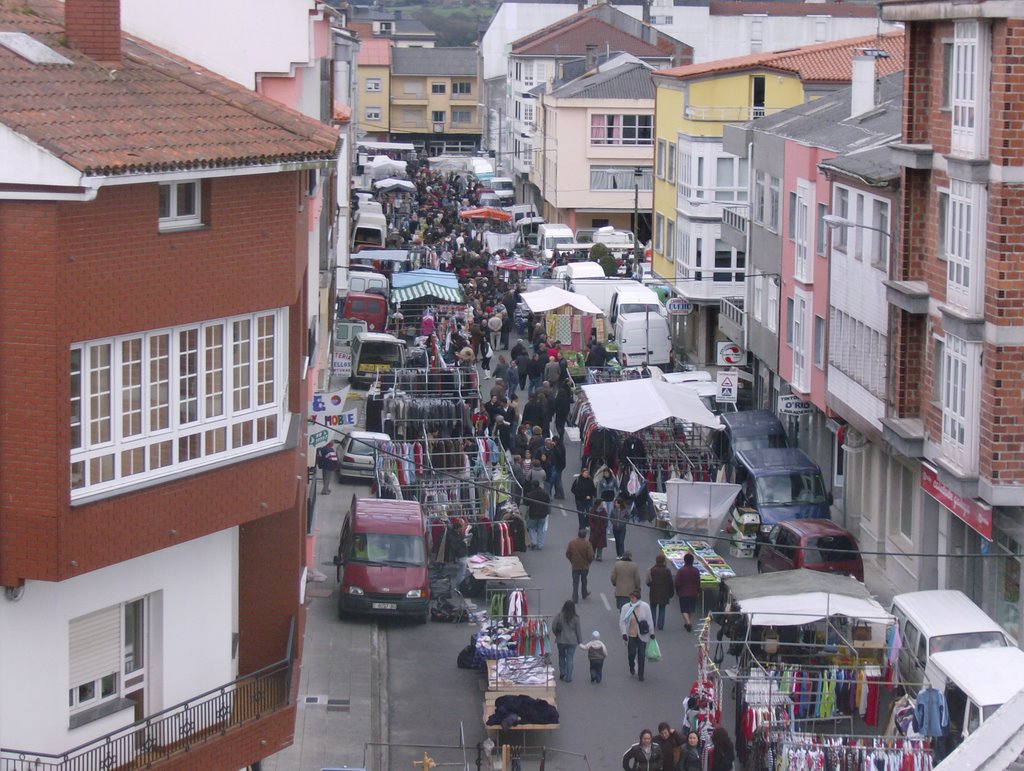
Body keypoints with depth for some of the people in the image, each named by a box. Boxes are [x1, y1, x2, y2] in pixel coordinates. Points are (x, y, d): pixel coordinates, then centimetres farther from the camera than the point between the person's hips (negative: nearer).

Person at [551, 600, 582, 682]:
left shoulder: (559, 616, -10)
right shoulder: (575, 618, -10)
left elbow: (553, 627, -6)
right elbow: (578, 630, -3)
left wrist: (557, 634, 12)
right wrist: (579, 640, 10)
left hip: (561, 640, 1)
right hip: (572, 641, -1)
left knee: (561, 656, 21)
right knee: (570, 658, 5)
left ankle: (562, 673, 23)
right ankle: (568, 677, 4)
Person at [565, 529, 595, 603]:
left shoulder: (571, 543, -7)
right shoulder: (587, 544, -15)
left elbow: (567, 554, -1)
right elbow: (591, 556, -16)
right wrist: (589, 561, 5)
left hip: (575, 566, 1)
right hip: (585, 566, -1)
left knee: (575, 582, 6)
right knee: (584, 581, 20)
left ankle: (575, 598, 1)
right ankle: (584, 594, 36)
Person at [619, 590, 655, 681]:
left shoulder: (645, 606, -4)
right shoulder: (625, 607, -5)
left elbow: (650, 620, 2)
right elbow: (622, 622, -3)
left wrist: (651, 633, 3)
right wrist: (624, 633, -13)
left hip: (642, 636, 0)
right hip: (631, 635, 0)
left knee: (641, 655, 0)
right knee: (631, 653, 4)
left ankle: (640, 674, 12)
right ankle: (632, 668, 35)